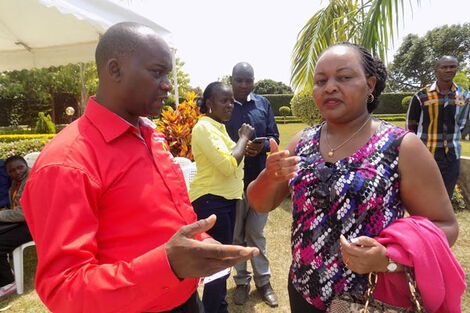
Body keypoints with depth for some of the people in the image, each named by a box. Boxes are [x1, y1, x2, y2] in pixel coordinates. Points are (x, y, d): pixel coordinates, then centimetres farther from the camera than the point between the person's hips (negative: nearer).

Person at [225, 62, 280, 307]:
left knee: (256, 232, 14)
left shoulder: (263, 104, 4)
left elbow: (274, 137, 5)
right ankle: (241, 281, 31)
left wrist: (263, 146, -17)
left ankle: (263, 281, 30)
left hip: (260, 178, 2)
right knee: (236, 234, 12)